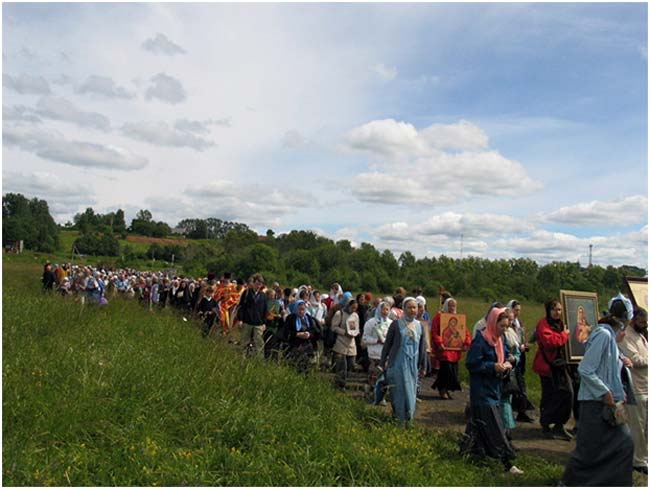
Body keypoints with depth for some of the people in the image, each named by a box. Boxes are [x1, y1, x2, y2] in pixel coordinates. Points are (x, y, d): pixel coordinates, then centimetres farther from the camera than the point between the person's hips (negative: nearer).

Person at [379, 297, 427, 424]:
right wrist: (382, 362, 0)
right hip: (398, 363, -4)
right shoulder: (396, 324, -5)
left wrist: (422, 366, 12)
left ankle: (408, 417, 22)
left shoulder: (419, 326, 6)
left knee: (411, 391, 8)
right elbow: (387, 344, 0)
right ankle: (400, 418, 9)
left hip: (413, 364, 4)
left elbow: (422, 347, 12)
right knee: (400, 390, -2)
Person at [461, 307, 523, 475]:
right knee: (494, 427, -7)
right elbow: (471, 363, -19)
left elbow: (503, 356, 21)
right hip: (482, 390, -9)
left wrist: (506, 364, -1)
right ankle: (507, 463, -4)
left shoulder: (499, 340, 9)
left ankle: (467, 449, 29)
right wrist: (493, 367, -22)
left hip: (493, 387, 9)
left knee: (479, 422, 16)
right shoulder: (480, 340, -18)